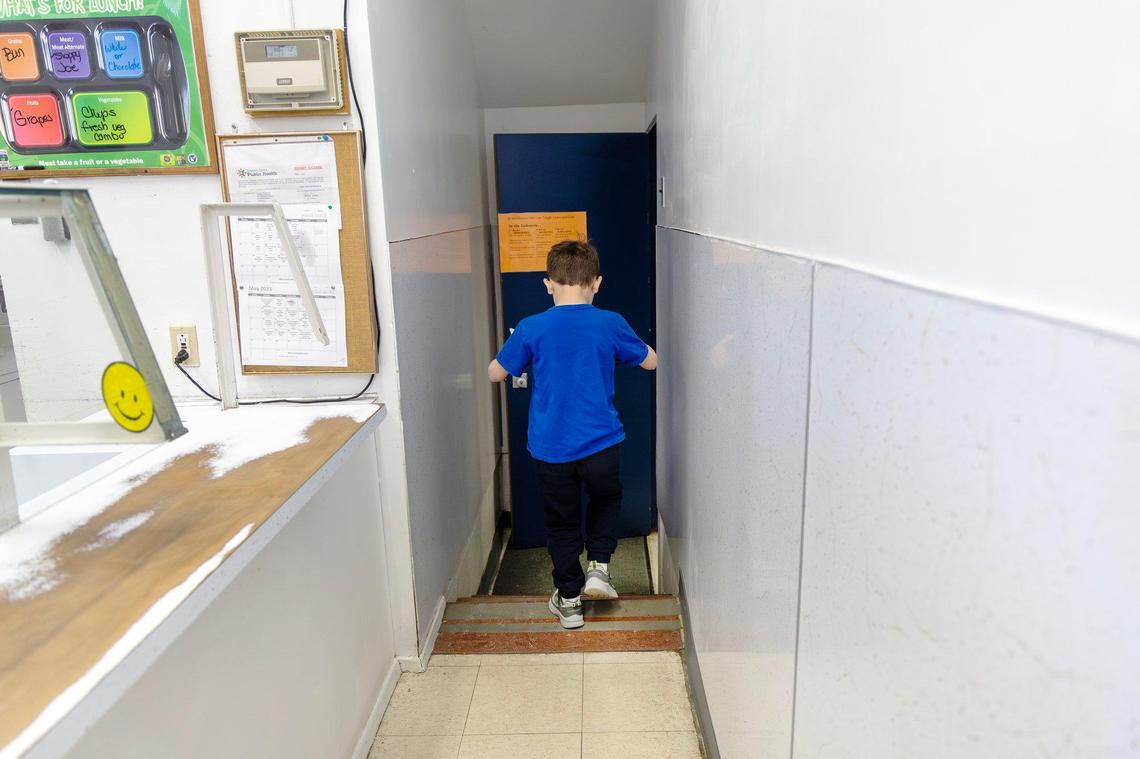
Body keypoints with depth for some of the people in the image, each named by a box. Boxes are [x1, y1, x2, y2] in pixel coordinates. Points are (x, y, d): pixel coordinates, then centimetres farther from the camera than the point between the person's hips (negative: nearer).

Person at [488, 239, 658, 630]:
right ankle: (598, 566, 20)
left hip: (550, 449, 0)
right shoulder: (610, 324, -7)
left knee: (561, 522, 17)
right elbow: (651, 361, 9)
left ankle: (569, 600, 27)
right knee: (606, 500, 30)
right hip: (600, 444, 0)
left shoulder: (531, 328, -8)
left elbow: (495, 373, 5)